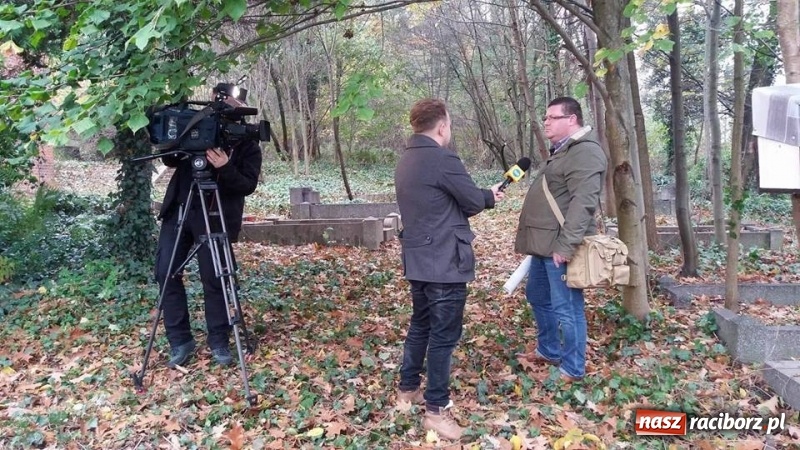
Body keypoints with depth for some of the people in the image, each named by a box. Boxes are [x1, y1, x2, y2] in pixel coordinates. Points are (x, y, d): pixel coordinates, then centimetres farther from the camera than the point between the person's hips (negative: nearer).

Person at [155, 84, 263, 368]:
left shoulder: (247, 145, -2)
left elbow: (248, 185, -12)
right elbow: (171, 162, 11)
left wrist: (225, 168, -29)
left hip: (213, 217, -4)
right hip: (178, 209, 5)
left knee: (213, 279, -2)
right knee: (166, 272, 0)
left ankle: (218, 342, 16)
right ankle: (180, 341, 11)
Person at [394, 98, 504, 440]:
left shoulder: (406, 160, 11)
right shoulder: (443, 159, -18)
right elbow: (473, 201, -10)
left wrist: (481, 197, 11)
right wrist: (490, 196, 12)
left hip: (418, 259, 9)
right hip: (444, 261, -9)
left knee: (420, 324, 21)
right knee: (444, 333, 0)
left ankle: (408, 388, 33)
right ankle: (436, 409, 8)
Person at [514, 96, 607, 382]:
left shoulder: (585, 152, -15)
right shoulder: (562, 151, 19)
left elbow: (583, 203, -24)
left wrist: (566, 245, -27)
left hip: (560, 246, -11)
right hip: (545, 243, 11)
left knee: (566, 308, -2)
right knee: (537, 297, 22)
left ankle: (572, 369, 11)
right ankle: (549, 350, 38)